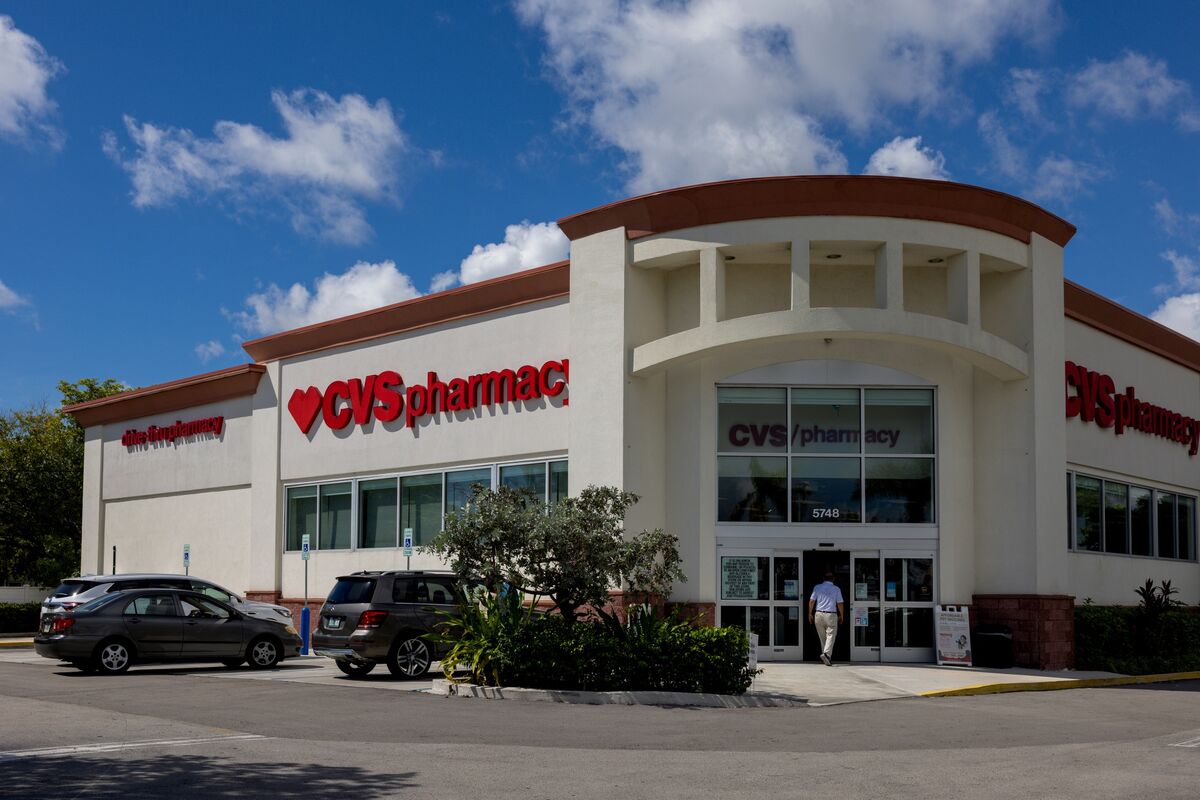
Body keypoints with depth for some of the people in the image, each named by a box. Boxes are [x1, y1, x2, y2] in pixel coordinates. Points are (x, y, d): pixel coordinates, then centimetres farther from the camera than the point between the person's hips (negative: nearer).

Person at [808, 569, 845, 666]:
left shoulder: (817, 587, 3)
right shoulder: (836, 589, 0)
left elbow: (811, 601, 2)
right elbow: (840, 603, 2)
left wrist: (810, 614, 12)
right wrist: (841, 615, 15)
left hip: (818, 614, 2)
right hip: (831, 614, -2)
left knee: (822, 637, 13)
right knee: (830, 636, -4)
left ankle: (826, 656, 17)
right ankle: (826, 654, -25)